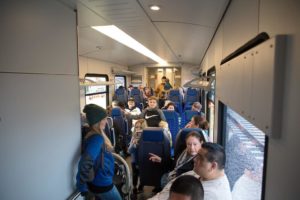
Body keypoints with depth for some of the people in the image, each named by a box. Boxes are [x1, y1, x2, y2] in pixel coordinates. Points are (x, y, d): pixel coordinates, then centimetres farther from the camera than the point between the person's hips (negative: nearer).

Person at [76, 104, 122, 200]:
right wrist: (82, 185, -23)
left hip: (98, 182, 8)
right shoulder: (97, 138, -28)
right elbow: (85, 163, -35)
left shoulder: (94, 135, 3)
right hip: (102, 184, -8)